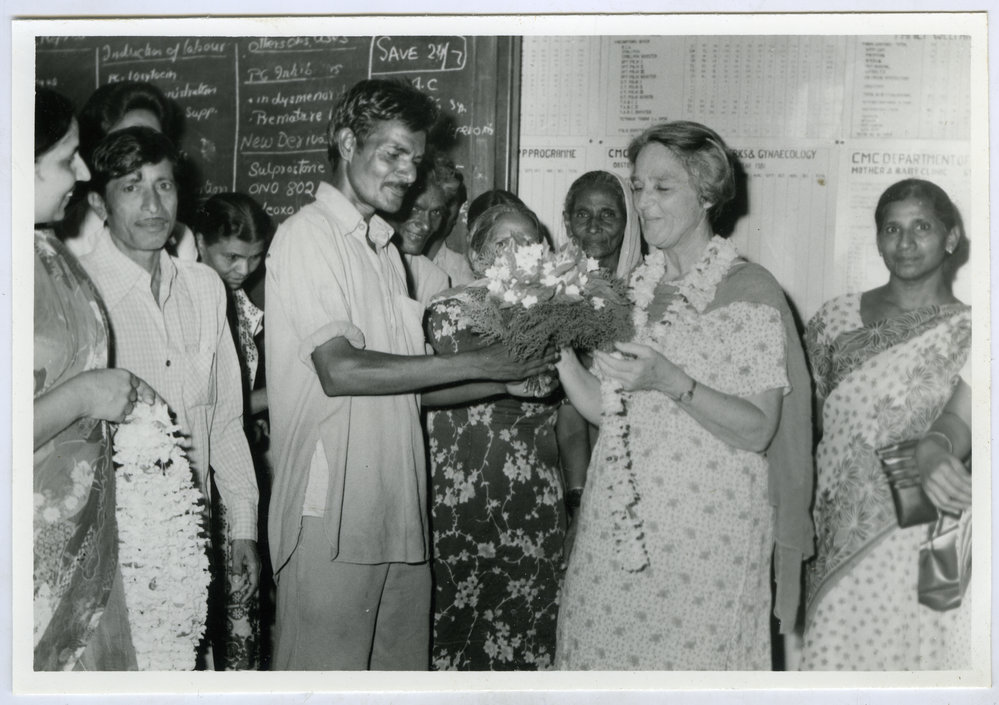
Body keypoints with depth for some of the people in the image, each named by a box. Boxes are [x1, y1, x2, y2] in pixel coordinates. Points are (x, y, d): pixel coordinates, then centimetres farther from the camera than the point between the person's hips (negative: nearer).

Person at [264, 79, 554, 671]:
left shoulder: (385, 249, 19)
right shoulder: (308, 235, -6)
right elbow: (341, 372, -18)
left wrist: (506, 380, 2)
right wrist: (475, 364, -15)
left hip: (399, 511, 8)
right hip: (332, 514, -8)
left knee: (402, 666, 11)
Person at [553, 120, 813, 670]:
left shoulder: (749, 290, -7)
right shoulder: (636, 289, 10)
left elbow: (758, 430, -13)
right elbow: (603, 409, 7)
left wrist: (671, 381, -26)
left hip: (706, 530, -5)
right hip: (618, 520, 5)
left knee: (690, 656, -1)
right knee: (600, 647, 9)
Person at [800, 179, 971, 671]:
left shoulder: (968, 332, 0)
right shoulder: (837, 317, 7)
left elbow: (964, 414, -15)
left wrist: (933, 450, -36)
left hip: (921, 542, -2)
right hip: (840, 536, 2)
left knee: (916, 651, 2)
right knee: (835, 649, 6)